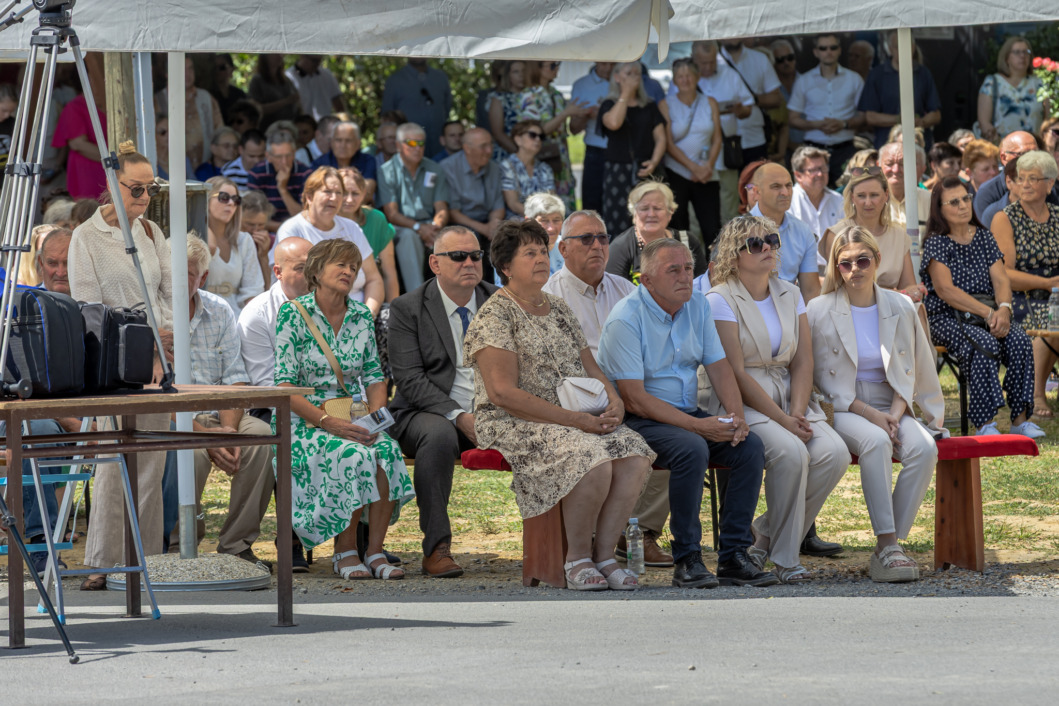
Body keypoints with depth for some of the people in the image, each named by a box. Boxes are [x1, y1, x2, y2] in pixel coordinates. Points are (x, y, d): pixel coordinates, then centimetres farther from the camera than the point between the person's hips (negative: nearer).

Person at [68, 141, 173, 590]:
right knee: (114, 461, -10)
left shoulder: (152, 233, 13)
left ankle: (146, 558, 9)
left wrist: (167, 333, -3)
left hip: (153, 363, 5)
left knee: (151, 464, 4)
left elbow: (170, 292, 15)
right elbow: (88, 309, -8)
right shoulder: (87, 237, -4)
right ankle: (102, 564, -6)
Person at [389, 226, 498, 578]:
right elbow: (410, 379, -9)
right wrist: (459, 417, -22)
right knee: (439, 435, -37)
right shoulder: (407, 309, 0)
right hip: (427, 413, -3)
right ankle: (436, 548, -32)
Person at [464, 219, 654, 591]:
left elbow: (590, 369, 21)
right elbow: (503, 393, -16)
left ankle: (604, 554, -16)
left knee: (634, 455, -21)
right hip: (513, 425, -7)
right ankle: (578, 558, -16)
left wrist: (614, 401, -3)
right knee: (593, 459, -33)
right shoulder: (495, 316, -6)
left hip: (579, 421, 7)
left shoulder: (559, 310, 19)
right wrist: (574, 420, -20)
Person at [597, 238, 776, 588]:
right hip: (639, 421, -7)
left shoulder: (698, 306, 8)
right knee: (692, 449, -34)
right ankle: (687, 560, -24)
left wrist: (736, 415, -11)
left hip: (689, 413, 7)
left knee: (750, 447, -16)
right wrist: (697, 426, -25)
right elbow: (635, 399, -19)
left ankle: (733, 556, -14)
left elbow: (719, 366, 9)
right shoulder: (626, 319, -15)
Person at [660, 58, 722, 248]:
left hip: (706, 176, 2)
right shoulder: (666, 105, 2)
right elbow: (668, 144, -4)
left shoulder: (710, 103, 10)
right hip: (676, 173, -2)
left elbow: (717, 139, 6)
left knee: (712, 230, -5)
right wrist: (693, 167, -14)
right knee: (678, 227, -2)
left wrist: (709, 165, -11)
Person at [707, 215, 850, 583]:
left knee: (834, 453, -20)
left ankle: (767, 536, -4)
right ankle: (784, 557, -16)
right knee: (791, 452, -32)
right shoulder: (719, 300, -6)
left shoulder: (789, 294, 13)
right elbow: (735, 373, -13)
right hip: (739, 403, -6)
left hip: (788, 398, 6)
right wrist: (783, 421, -18)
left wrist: (797, 413, -11)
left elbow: (803, 362, 7)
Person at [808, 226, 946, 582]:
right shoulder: (820, 311, 1)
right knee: (876, 442, -37)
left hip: (891, 407, 4)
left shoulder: (900, 309, 10)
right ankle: (888, 546, -38)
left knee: (924, 449, -28)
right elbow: (822, 380, -2)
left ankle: (888, 548, -26)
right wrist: (870, 415, -13)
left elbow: (909, 373, 13)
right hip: (841, 409, -3)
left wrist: (896, 414, -7)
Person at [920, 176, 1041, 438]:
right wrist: (988, 313, -21)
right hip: (947, 318, -5)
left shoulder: (983, 236, 14)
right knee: (986, 345, -34)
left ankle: (1020, 419, -23)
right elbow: (945, 290, -12)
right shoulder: (936, 242, -1)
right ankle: (984, 424, -33)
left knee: (1019, 340, -24)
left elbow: (1000, 279, 5)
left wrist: (1003, 309, -18)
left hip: (987, 313, 5)